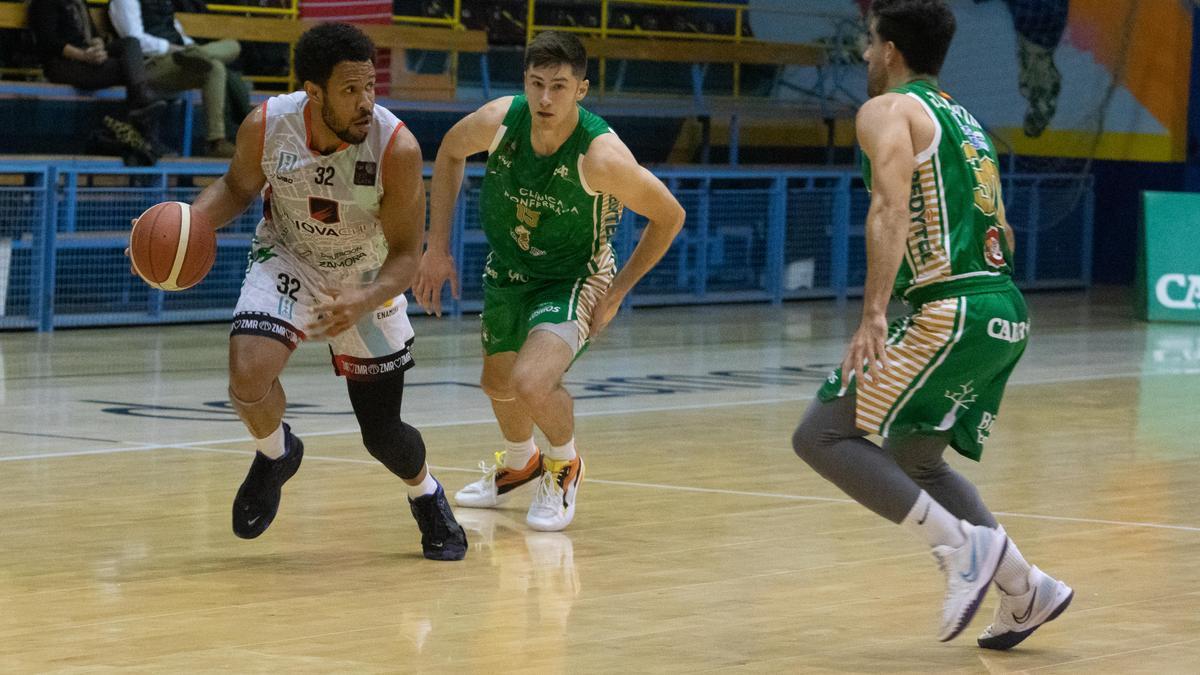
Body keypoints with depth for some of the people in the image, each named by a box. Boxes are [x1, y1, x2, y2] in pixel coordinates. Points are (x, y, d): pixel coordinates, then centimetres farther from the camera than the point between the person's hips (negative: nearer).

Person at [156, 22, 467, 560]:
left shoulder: (396, 147, -30)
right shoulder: (265, 127, -23)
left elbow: (406, 253, -22)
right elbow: (238, 186, 0)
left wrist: (365, 301, -42)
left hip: (366, 282, -1)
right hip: (288, 263, 1)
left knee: (383, 436, 4)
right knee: (248, 374, -27)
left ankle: (427, 497, 40)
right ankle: (275, 455, 8)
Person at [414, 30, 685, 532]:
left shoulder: (600, 155, -33)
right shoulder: (499, 121, -23)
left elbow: (669, 216, -18)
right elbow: (450, 152, 2)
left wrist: (617, 292, -15)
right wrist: (437, 247, -1)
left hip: (574, 278, -5)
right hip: (508, 266, 5)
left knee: (532, 382, -28)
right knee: (498, 384, 24)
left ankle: (565, 466, 5)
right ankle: (519, 463, 58)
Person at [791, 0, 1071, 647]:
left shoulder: (887, 110, -2)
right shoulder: (964, 120, 24)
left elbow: (891, 208, -19)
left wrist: (873, 315, -27)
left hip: (951, 312, -9)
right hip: (1006, 310, 9)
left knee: (821, 436, -5)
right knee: (915, 459, 23)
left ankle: (961, 544, -14)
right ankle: (1024, 589, 15)